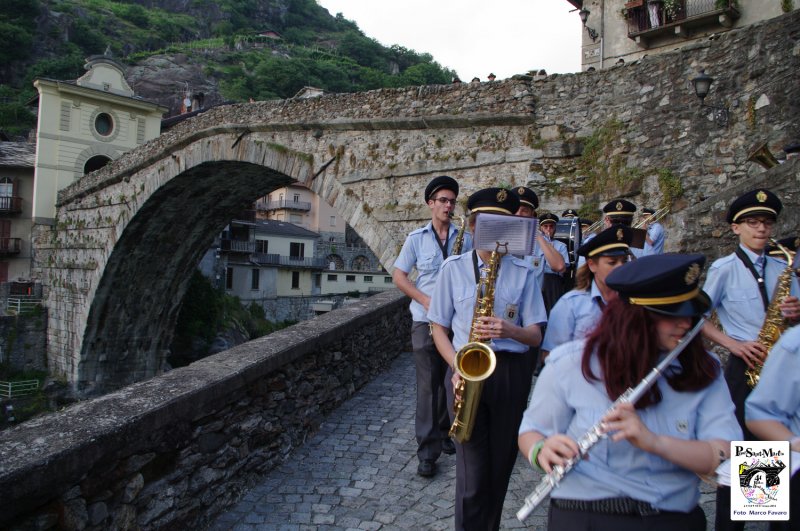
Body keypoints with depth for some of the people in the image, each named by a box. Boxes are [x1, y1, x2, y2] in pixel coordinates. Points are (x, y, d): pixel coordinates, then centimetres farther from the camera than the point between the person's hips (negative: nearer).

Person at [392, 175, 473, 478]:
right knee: (428, 385, -2)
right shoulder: (416, 238, 4)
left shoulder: (465, 238, 7)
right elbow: (399, 276, 3)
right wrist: (424, 299, -11)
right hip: (425, 321, -2)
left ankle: (445, 433, 30)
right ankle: (428, 452, 5)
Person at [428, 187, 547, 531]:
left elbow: (535, 335, 3)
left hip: (512, 372, 2)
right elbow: (439, 327, 5)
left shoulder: (523, 272, 5)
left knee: (500, 467, 12)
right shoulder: (454, 267, 3)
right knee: (473, 473, -5)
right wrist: (456, 366, -11)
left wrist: (510, 330, -19)